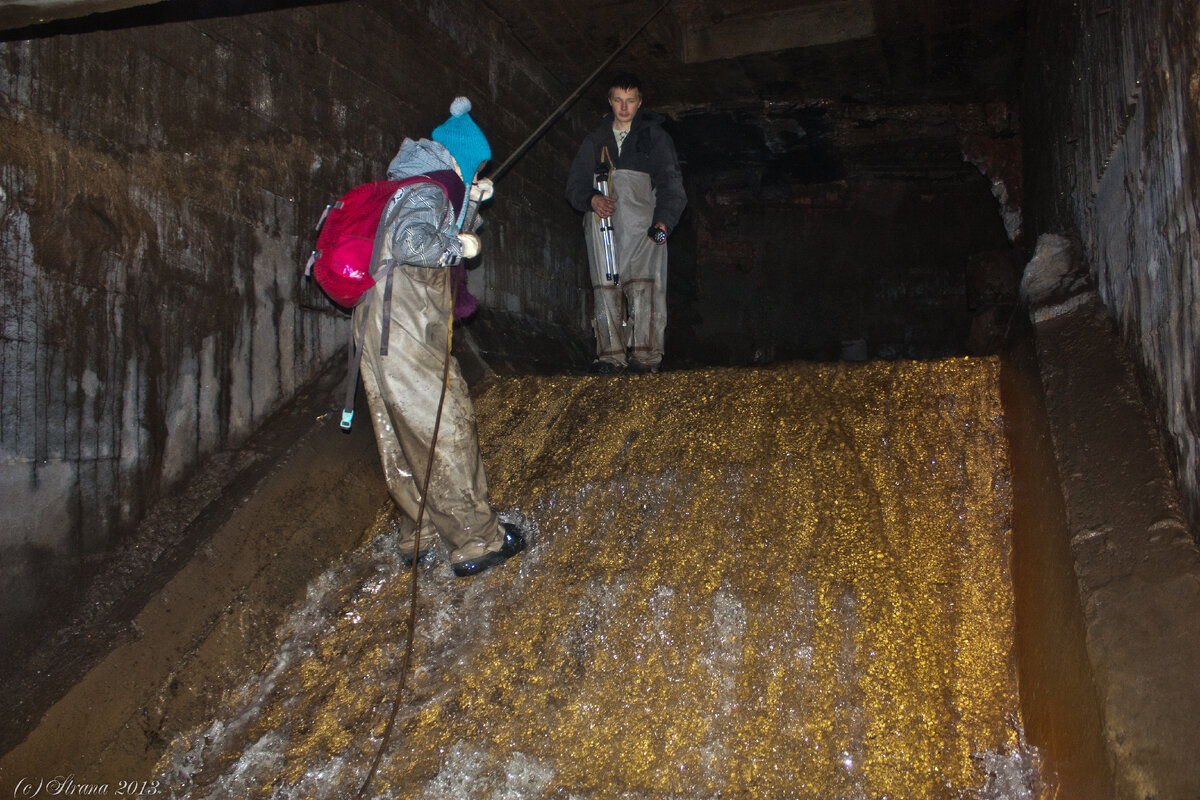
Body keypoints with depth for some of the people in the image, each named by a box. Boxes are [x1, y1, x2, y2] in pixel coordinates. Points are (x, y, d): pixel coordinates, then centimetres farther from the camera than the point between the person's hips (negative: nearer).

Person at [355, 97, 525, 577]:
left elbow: (436, 232, 34)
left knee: (407, 438, 16)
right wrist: (458, 244, -16)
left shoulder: (414, 187, 19)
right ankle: (477, 542, 5)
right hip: (405, 339, -10)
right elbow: (411, 242, -31)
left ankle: (420, 535, 27)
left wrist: (470, 204, 20)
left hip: (387, 335, 10)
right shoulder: (427, 191, -12)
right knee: (447, 431, -3)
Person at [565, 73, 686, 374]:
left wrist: (664, 219, -11)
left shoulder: (655, 136, 17)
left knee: (644, 284, -17)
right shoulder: (596, 140, 25)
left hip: (642, 221, -3)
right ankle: (611, 354, -7)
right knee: (605, 286, -8)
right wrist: (591, 199, -5)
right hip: (602, 220, 3)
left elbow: (670, 182, 7)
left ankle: (645, 354, -20)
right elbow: (575, 184, 19)